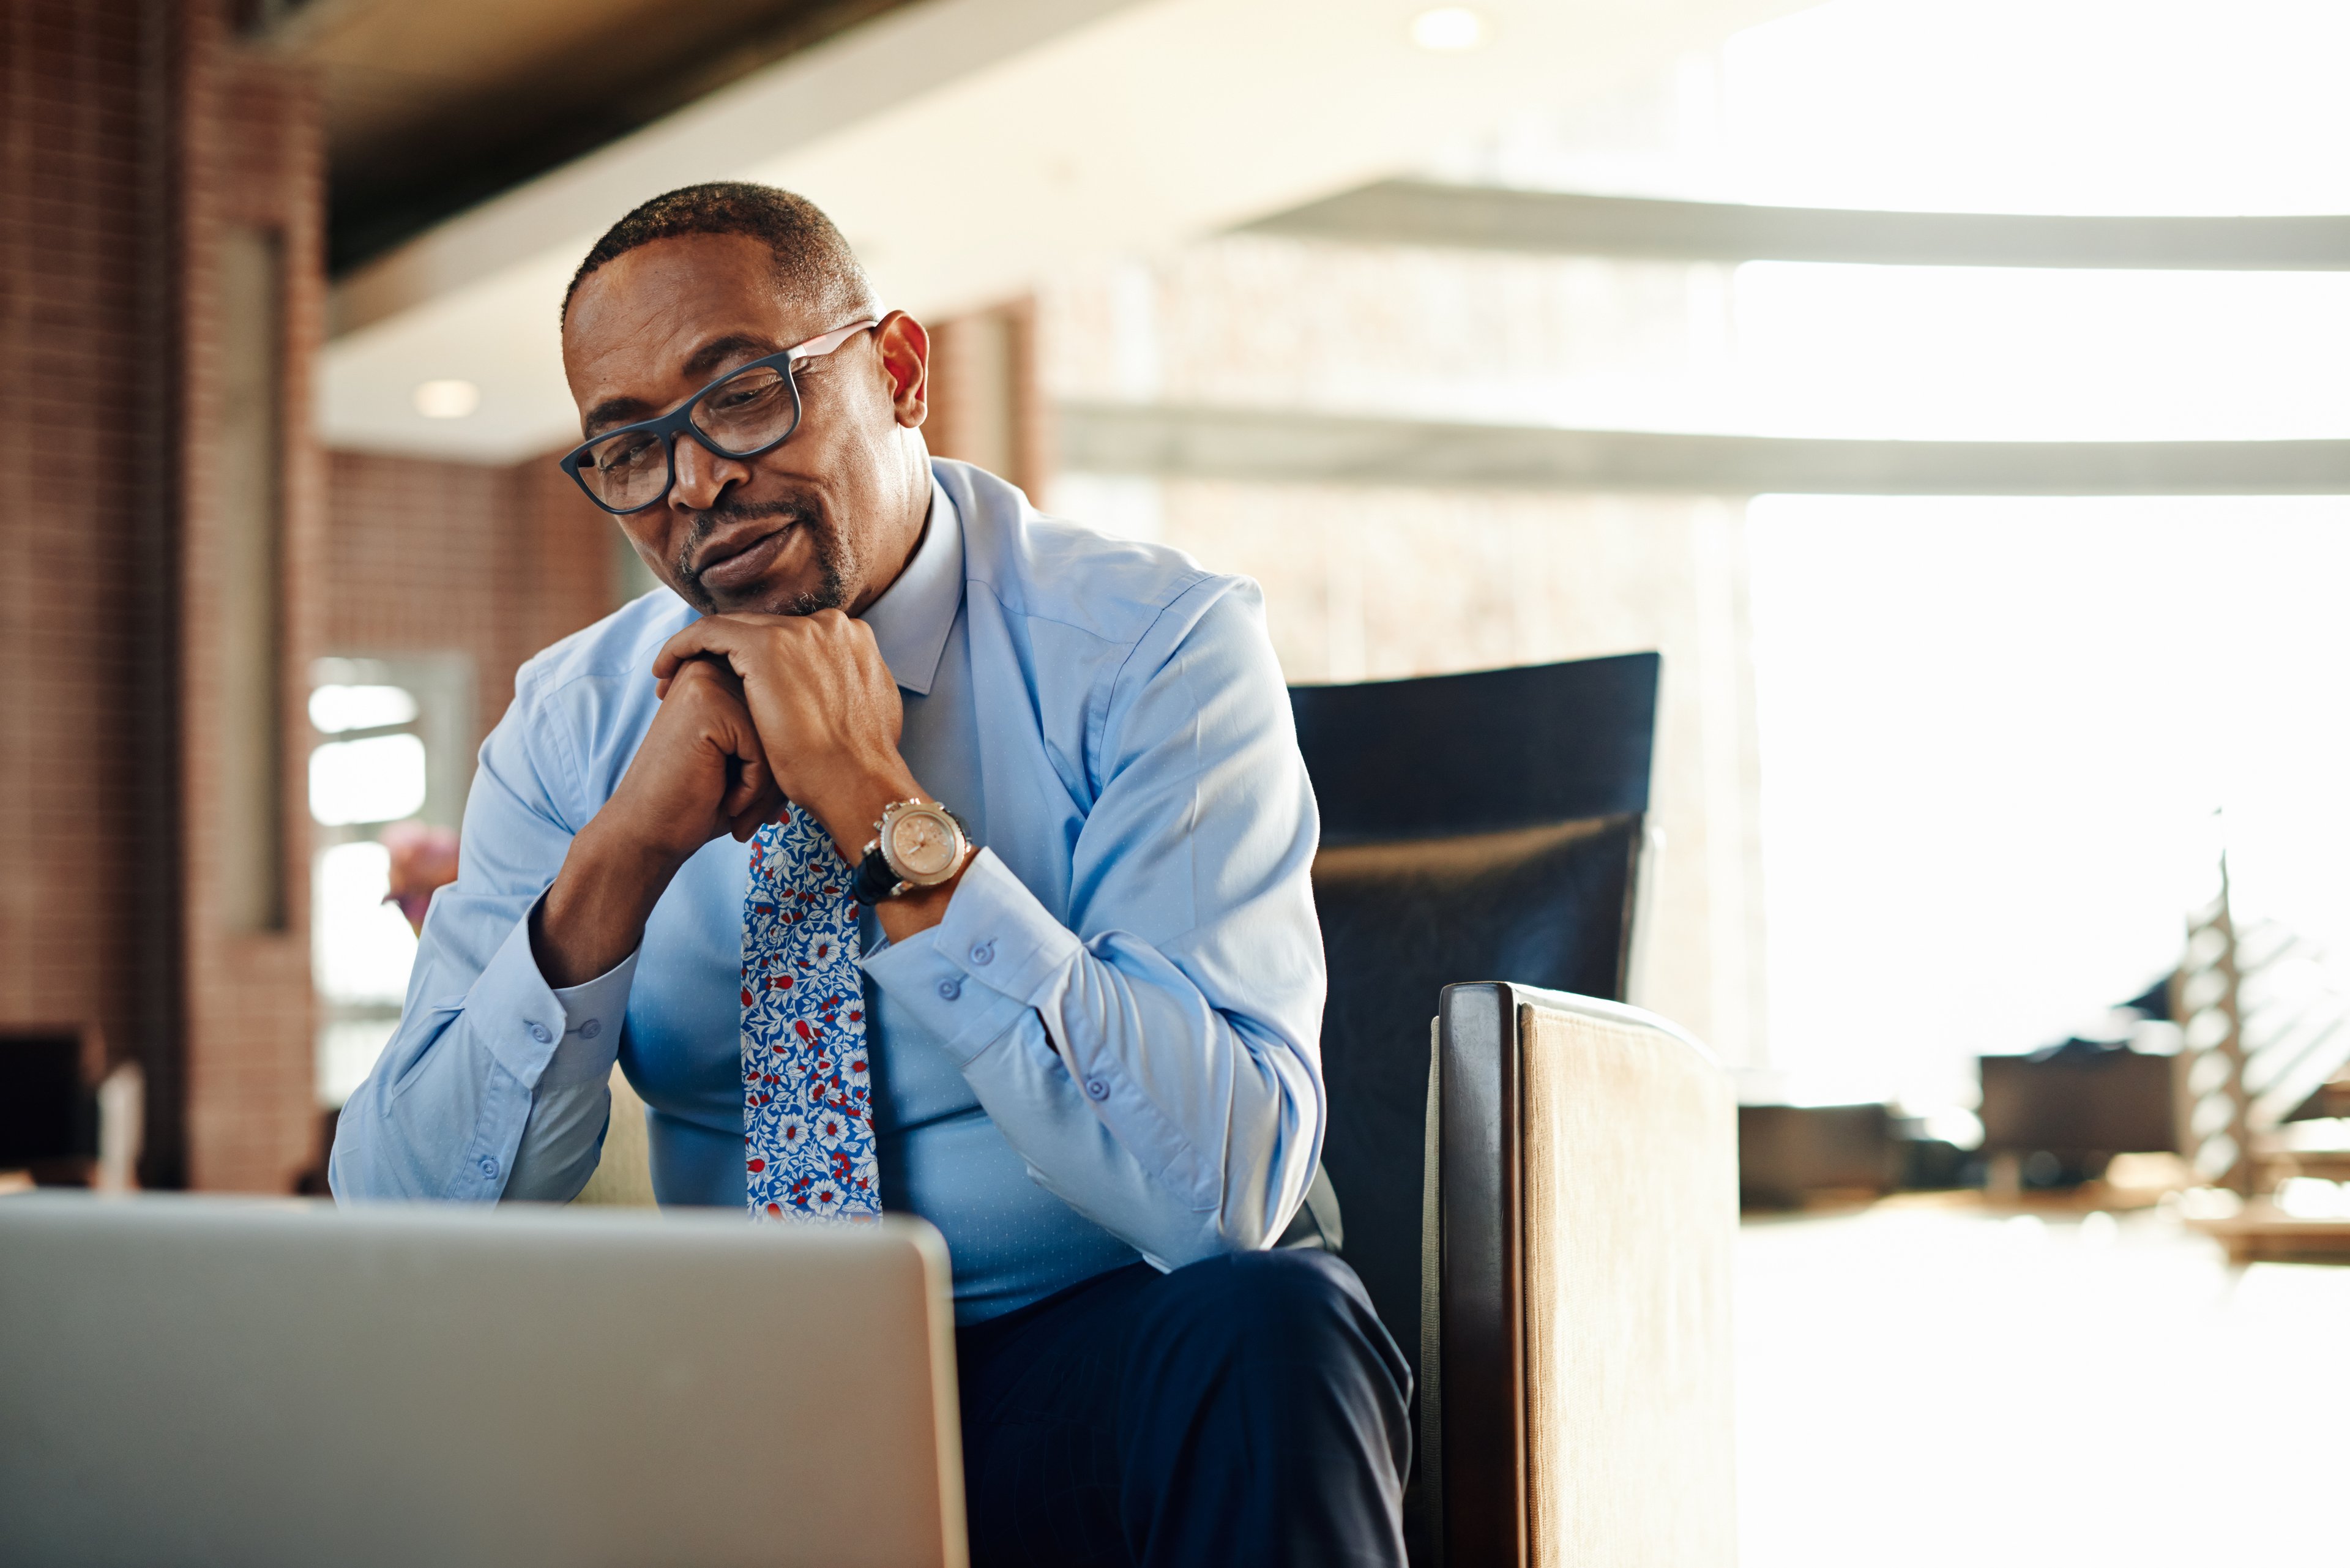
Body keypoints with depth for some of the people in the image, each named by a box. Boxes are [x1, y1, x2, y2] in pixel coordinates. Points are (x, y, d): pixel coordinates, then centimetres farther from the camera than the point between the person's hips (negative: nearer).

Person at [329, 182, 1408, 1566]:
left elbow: (1228, 1185, -22)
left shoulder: (1157, 645, -10)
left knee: (1263, 1337, -35)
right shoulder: (577, 721, 3)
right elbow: (401, 1218, -6)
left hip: (1102, 1395, -3)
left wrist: (887, 812, -23)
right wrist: (623, 855, -19)